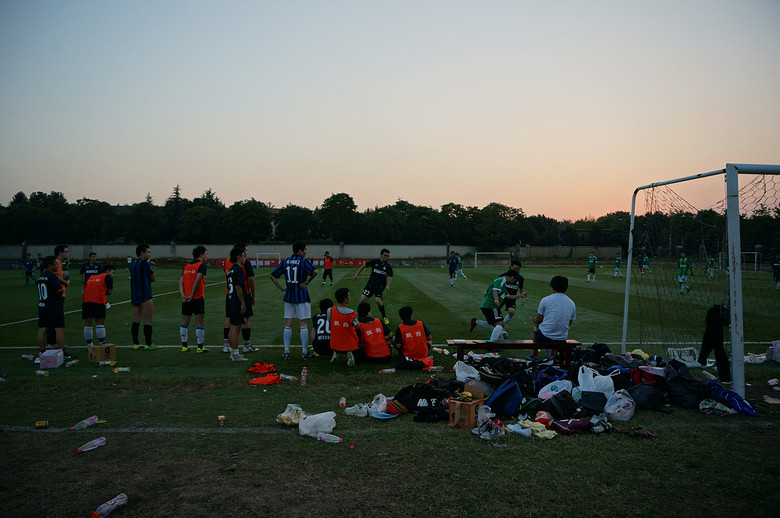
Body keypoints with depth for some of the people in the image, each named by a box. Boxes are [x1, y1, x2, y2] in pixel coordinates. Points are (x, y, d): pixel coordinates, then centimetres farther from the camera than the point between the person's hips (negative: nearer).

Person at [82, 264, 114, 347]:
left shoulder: (90, 277, 26)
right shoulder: (107, 277, 8)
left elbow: (84, 291, 23)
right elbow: (109, 291, 2)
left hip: (86, 301, 5)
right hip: (98, 302, -5)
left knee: (88, 324, 8)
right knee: (100, 323, -3)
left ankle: (89, 345, 12)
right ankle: (101, 343, -3)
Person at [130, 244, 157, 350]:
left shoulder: (133, 264, 14)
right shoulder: (145, 263, -11)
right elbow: (152, 278, -5)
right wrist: (152, 269, 13)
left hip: (134, 296, 9)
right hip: (145, 296, -9)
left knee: (136, 320, 10)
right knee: (149, 320, -4)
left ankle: (135, 343, 13)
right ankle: (149, 344, -3)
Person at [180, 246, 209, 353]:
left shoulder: (186, 266, 15)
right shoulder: (201, 265, -6)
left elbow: (181, 282, 5)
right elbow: (197, 281, -17)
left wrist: (183, 295, -5)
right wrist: (191, 295, -14)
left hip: (186, 299, 6)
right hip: (198, 298, -6)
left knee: (185, 323, 12)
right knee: (199, 323, -1)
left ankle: (184, 346, 16)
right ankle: (200, 347, 1)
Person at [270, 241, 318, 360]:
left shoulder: (285, 261, 8)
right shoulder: (304, 261, -8)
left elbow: (272, 275, 8)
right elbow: (314, 271, -27)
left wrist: (281, 288, 7)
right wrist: (306, 282, -15)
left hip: (288, 296, 5)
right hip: (301, 296, -5)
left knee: (288, 325, 9)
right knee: (303, 325, 3)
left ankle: (286, 352, 11)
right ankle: (304, 352, 7)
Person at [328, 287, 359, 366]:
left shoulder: (330, 311, -11)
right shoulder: (351, 313, -20)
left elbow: (330, 325, 3)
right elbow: (356, 328, -7)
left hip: (335, 345, 3)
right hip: (350, 345, -3)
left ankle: (335, 353, 7)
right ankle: (350, 355, -7)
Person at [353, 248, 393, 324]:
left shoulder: (388, 266, -2)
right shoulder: (374, 262, -3)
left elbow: (389, 276, -2)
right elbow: (364, 266, 8)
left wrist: (388, 285, -19)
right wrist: (356, 275, 8)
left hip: (380, 287, -2)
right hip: (370, 285, 2)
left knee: (378, 300, -22)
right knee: (362, 299, -9)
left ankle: (384, 318, -2)